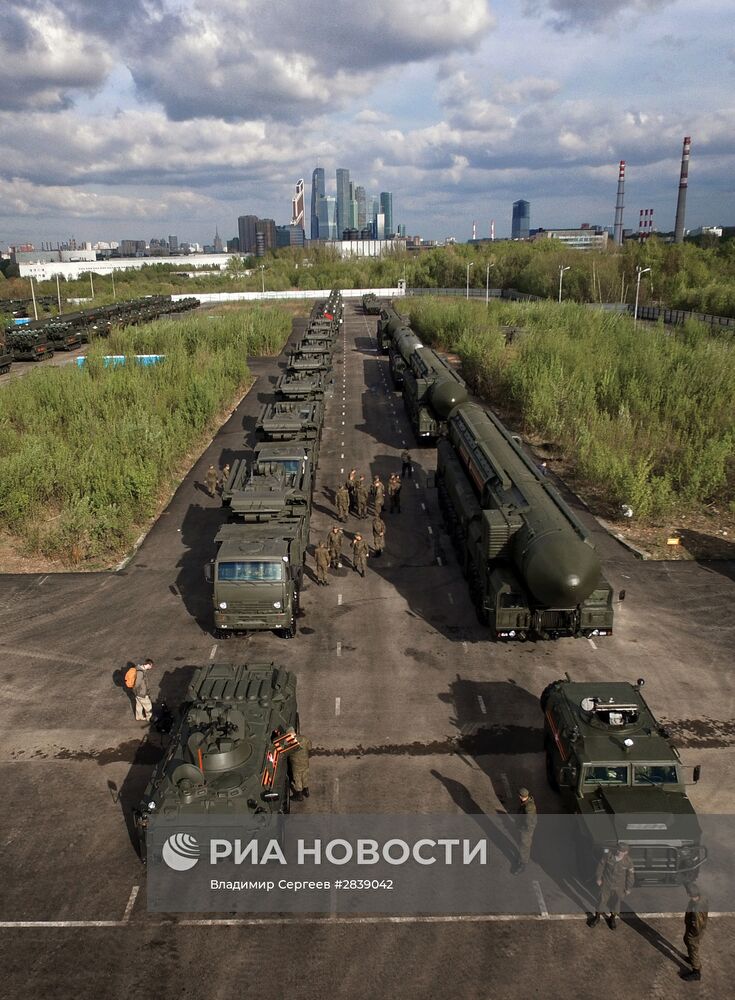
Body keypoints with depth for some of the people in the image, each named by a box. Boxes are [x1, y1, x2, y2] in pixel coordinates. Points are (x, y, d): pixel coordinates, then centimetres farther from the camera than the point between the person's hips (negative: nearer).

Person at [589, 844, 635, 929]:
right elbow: (601, 865, -10)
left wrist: (628, 888, 0)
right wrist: (598, 878, -1)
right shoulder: (608, 855, -27)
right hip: (606, 883, 0)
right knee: (602, 900, 12)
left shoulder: (628, 861, -25)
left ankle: (613, 918, 46)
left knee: (616, 902, 18)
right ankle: (597, 917, 37)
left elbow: (630, 874, -9)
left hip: (619, 885, 0)